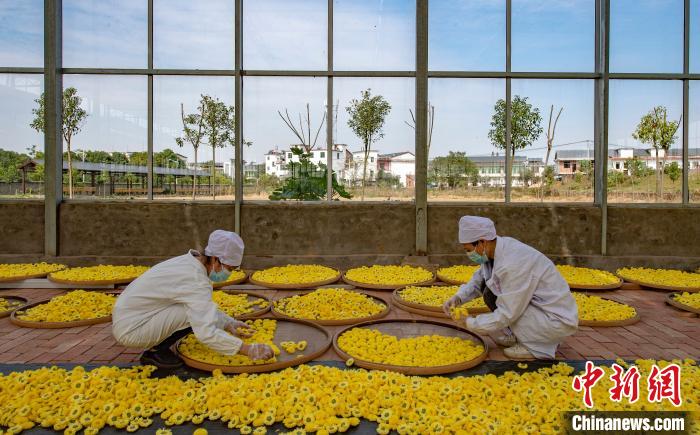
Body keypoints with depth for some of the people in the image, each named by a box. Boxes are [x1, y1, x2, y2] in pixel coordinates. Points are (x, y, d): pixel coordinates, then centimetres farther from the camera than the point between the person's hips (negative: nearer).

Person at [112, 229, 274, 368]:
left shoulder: (190, 262, 2)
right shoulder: (195, 280, -26)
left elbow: (205, 306, 16)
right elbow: (206, 333, -33)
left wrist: (228, 324, 7)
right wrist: (248, 350, -27)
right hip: (130, 329, -9)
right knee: (195, 312, -22)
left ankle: (156, 347, 9)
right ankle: (156, 351, -2)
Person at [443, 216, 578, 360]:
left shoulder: (512, 263, -30)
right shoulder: (501, 248, -5)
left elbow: (507, 314, -25)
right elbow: (478, 279, 11)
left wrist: (470, 323, -14)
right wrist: (459, 297, -5)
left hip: (559, 320, -9)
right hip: (540, 305, 9)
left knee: (492, 296, -19)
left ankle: (537, 345, -4)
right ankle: (519, 335, 14)